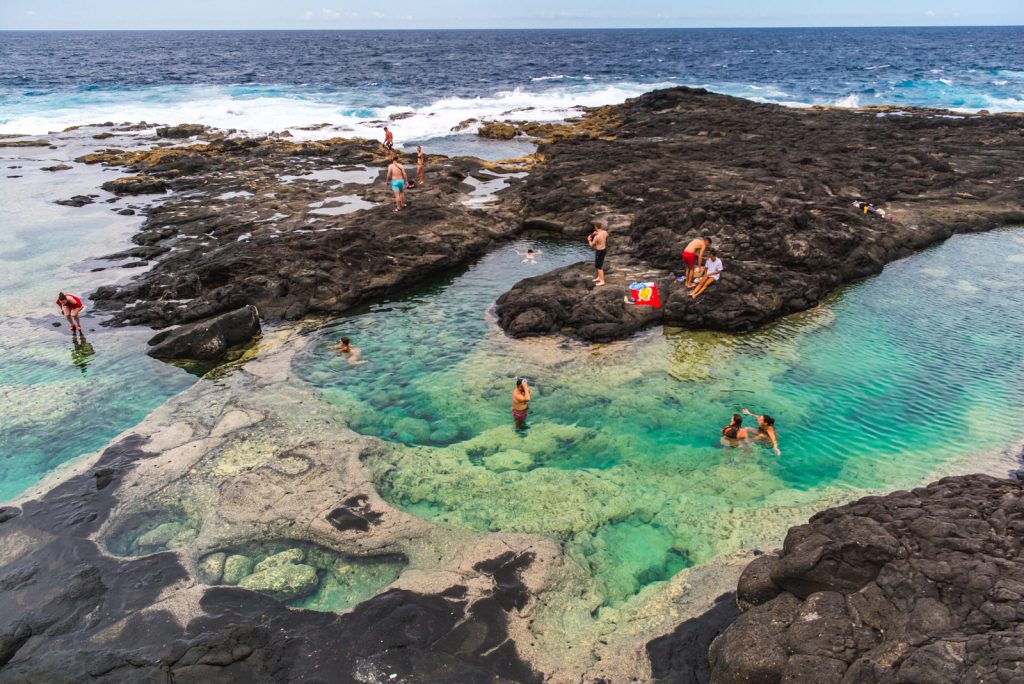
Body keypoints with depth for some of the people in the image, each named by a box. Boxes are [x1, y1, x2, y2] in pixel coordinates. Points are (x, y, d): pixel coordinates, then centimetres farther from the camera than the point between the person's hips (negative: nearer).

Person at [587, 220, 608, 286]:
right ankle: (599, 277, 39)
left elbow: (591, 245, -14)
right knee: (599, 264, 24)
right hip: (604, 249, 9)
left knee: (599, 266, 4)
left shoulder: (596, 237, -31)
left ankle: (602, 281, 12)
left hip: (599, 251, -9)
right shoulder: (605, 232, -7)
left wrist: (589, 240, 7)